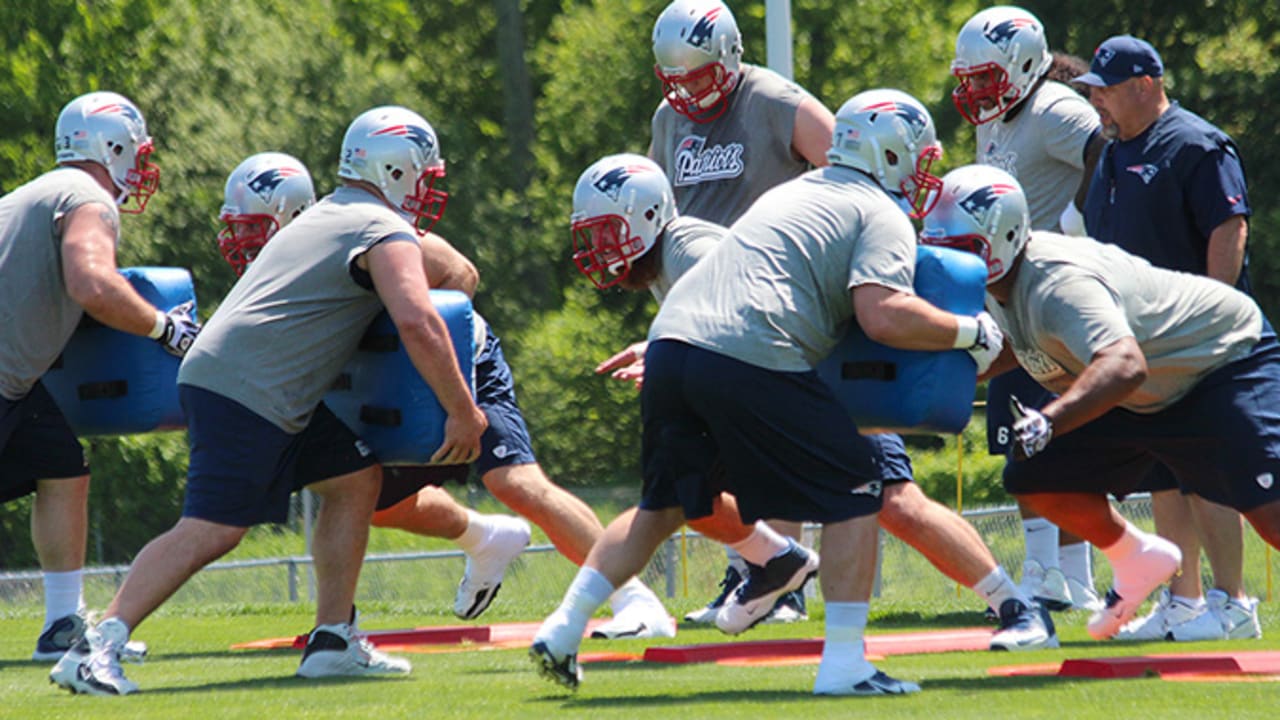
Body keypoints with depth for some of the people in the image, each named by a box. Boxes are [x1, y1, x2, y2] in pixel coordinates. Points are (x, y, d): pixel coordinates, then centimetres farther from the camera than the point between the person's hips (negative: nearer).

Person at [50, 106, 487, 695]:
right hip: (245, 393, -10)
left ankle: (332, 642, 14)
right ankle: (94, 650, -21)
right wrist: (463, 413, -12)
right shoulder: (388, 233, -5)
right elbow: (417, 323, -18)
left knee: (356, 481, 15)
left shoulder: (324, 218, 24)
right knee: (211, 529, -16)